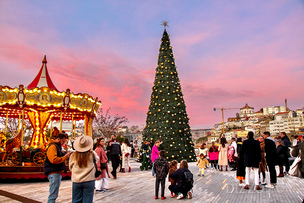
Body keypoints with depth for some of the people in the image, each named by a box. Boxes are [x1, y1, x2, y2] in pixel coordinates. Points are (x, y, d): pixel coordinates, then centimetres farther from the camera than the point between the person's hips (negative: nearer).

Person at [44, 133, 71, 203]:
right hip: (54, 173, -11)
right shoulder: (53, 146, -11)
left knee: (54, 194, 16)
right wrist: (65, 157, -16)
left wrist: (66, 155, 11)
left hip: (57, 172, 11)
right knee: (53, 195, -9)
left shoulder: (57, 146, 22)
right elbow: (54, 160, -23)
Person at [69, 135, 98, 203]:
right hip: (89, 181, -1)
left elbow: (70, 168, 7)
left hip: (76, 181, 2)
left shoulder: (73, 155, -8)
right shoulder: (92, 154, -12)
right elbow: (97, 159, 11)